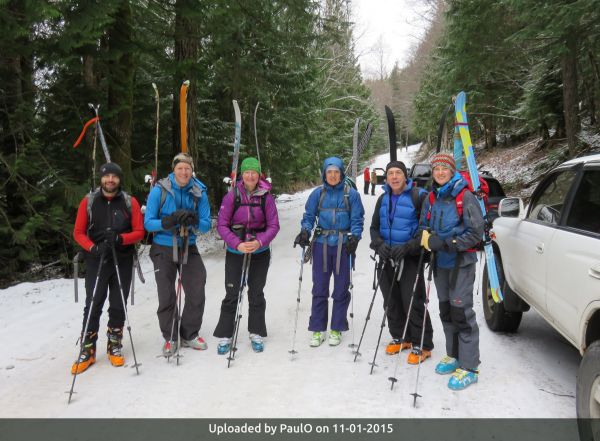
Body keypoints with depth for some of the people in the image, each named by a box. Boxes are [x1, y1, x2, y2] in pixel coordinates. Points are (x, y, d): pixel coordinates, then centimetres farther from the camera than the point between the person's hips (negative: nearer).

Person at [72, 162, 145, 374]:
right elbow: (78, 232, 3)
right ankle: (88, 350, 7)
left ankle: (115, 346, 21)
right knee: (93, 305, -3)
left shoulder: (130, 202, 4)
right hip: (96, 260, -1)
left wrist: (120, 239, -18)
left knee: (118, 305, 7)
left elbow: (139, 232, 2)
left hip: (123, 261, 1)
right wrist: (93, 247, -15)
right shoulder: (88, 201, 4)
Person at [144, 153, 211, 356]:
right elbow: (148, 223, -13)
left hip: (189, 248, 2)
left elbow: (206, 225, -5)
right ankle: (170, 338, 23)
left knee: (196, 294, 5)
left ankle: (190, 335, 25)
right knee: (167, 297, 4)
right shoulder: (159, 190, -11)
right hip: (163, 249, -2)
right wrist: (170, 221, -30)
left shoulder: (199, 192, -5)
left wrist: (193, 221, -27)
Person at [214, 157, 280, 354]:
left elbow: (273, 226, -4)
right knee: (231, 294, 0)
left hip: (260, 252, 1)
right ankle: (224, 336, 11)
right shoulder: (231, 196, -8)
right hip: (235, 253, -1)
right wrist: (237, 244, -20)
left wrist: (259, 242, -21)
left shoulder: (266, 197, -5)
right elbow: (222, 225, -8)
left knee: (256, 293, 11)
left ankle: (256, 334, 23)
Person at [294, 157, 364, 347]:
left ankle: (337, 329, 20)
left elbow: (357, 219, 0)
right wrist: (305, 231, -12)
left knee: (341, 289, 7)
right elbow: (309, 216, 6)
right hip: (321, 244, 1)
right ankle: (318, 329, 16)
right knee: (319, 288, 5)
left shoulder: (351, 194, 0)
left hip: (343, 245, -1)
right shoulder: (317, 194, 5)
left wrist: (354, 237, -16)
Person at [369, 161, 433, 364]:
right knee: (391, 302, 12)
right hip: (387, 258, 6)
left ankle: (422, 345, 6)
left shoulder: (418, 196, -9)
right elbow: (374, 227, 14)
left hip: (410, 259, -6)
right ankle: (400, 338, 29)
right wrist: (379, 244, -6)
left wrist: (408, 247, -22)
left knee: (413, 303, -6)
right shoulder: (383, 199, 11)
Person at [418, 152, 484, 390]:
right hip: (440, 263, 7)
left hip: (461, 263, -7)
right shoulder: (432, 198, 9)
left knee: (462, 312, -8)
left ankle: (469, 367, -1)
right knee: (446, 311, 15)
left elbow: (475, 232, -14)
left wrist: (446, 243, -21)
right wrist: (427, 237, -5)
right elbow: (424, 224, 18)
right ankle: (454, 355, 30)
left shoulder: (464, 197, -12)